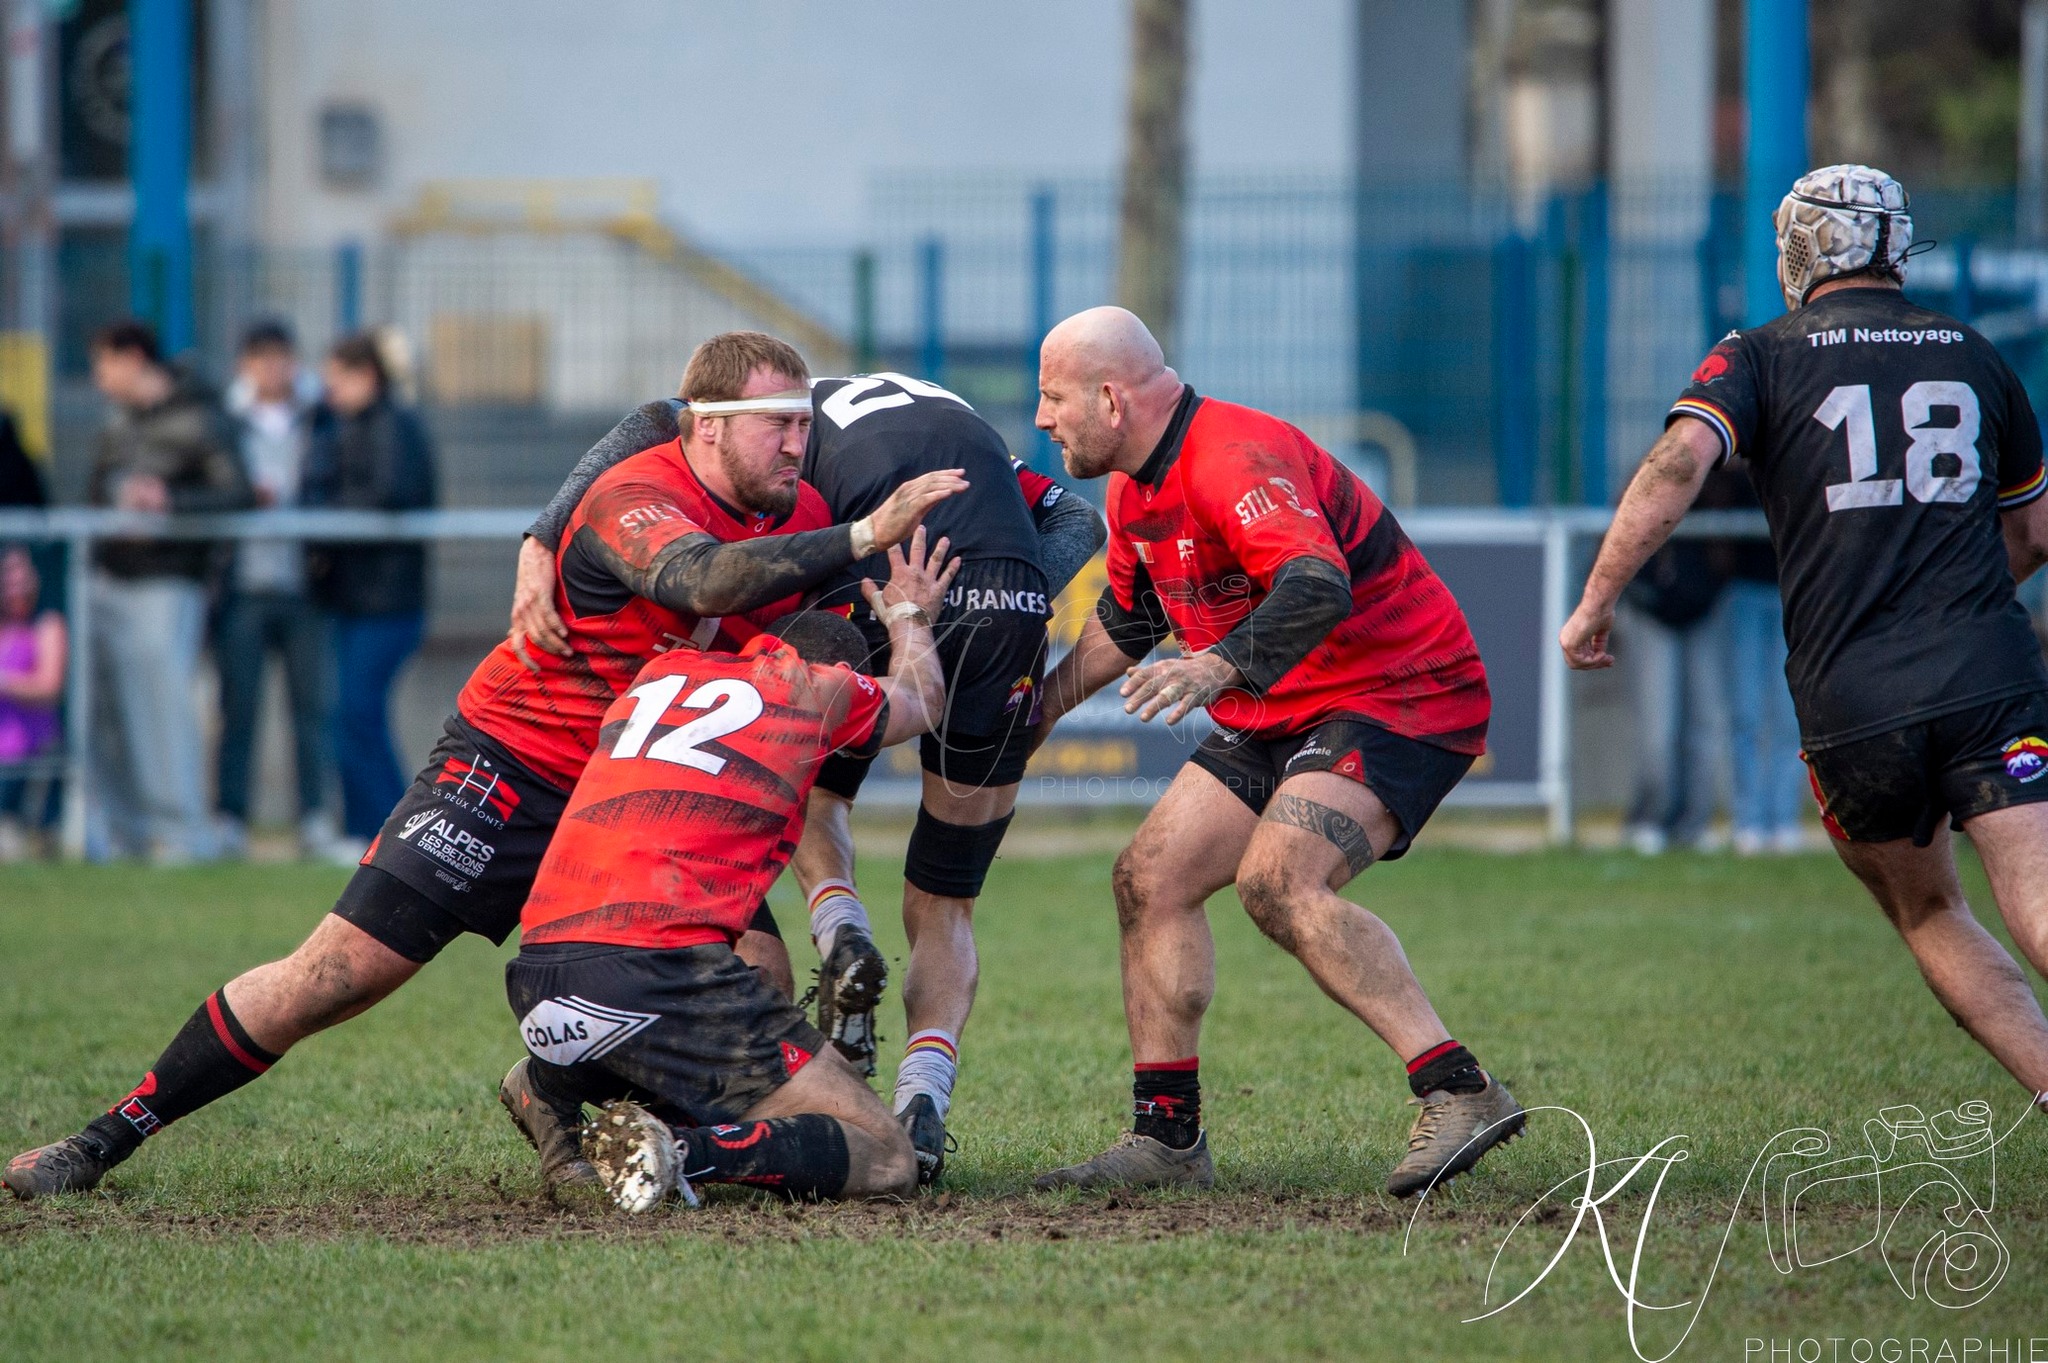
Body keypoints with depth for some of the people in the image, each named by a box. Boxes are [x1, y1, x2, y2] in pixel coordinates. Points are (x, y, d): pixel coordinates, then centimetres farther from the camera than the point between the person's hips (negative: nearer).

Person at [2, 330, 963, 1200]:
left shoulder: (799, 517, -1)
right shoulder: (634, 502, -23)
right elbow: (704, 581, -44)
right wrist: (866, 537, -46)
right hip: (512, 766, -6)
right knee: (339, 971, -11)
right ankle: (112, 1136, 1)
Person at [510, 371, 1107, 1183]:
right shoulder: (969, 431, 37)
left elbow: (656, 424, 4)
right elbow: (1076, 521, 21)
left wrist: (540, 548, -1)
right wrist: (1023, 617, 6)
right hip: (1009, 603, 3)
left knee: (810, 788, 29)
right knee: (944, 908, 16)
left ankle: (841, 934, 0)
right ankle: (923, 1097, -6)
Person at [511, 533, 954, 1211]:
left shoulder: (662, 671, 21)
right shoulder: (818, 687, 10)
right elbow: (920, 699, 33)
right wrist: (910, 615, 54)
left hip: (536, 983, 6)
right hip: (665, 971, -6)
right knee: (887, 1161, -2)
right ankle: (691, 1153, -23)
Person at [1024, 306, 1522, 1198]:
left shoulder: (1235, 461, -24)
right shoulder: (1136, 488, 9)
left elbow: (1318, 588, -40)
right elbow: (1126, 619, 27)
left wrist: (1217, 668, -53)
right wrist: (1043, 704, 24)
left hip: (1400, 696, -10)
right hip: (1282, 717, 10)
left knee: (1278, 881, -29)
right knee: (1149, 878, 3)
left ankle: (1460, 1093, -32)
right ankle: (1168, 1136, 8)